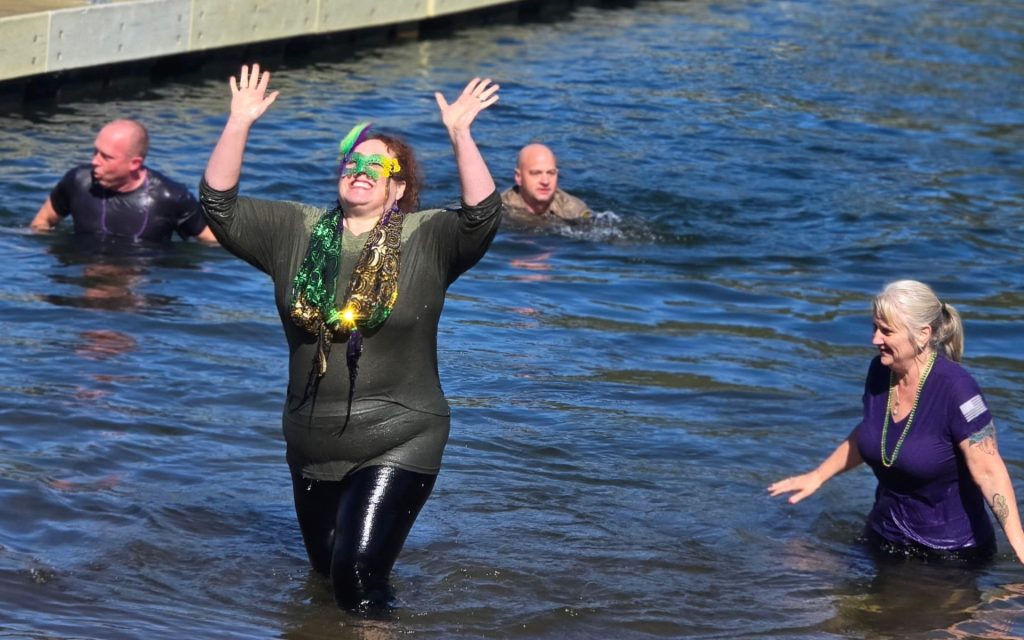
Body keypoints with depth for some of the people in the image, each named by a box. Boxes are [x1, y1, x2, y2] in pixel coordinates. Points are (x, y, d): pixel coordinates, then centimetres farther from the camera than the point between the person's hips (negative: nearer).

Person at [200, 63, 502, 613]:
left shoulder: (427, 240, -5)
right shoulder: (296, 233, 4)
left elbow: (483, 216, -22)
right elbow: (219, 204, -1)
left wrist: (460, 136, -30)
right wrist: (239, 125, -11)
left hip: (396, 445, -5)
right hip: (311, 448, 5)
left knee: (357, 572, -18)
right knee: (325, 567, 21)